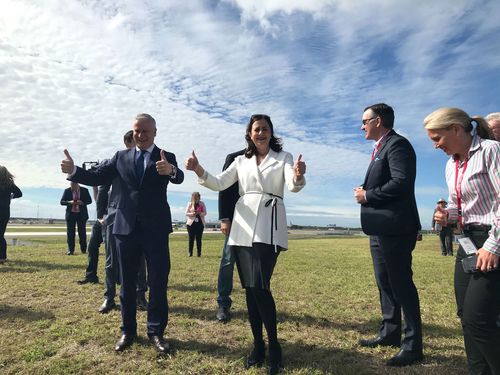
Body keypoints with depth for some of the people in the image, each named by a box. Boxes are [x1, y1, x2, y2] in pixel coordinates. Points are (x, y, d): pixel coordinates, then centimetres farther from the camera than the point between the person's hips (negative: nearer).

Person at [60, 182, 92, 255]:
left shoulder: (84, 190, 0)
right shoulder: (67, 191, 2)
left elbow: (89, 200, 3)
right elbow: (62, 202, 2)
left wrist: (82, 202, -16)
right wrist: (69, 202, -18)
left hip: (81, 214, -1)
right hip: (71, 214, 1)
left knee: (82, 231, 3)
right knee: (70, 232, 1)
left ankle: (84, 249, 13)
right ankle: (70, 250, 7)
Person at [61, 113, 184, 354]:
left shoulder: (167, 158, 1)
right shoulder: (121, 157, 9)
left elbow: (178, 178, -19)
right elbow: (97, 177, 2)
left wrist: (170, 170, -43)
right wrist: (73, 171, -17)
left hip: (155, 229, -2)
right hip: (126, 227, 3)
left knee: (158, 282, 3)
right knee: (127, 282, 13)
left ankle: (156, 332, 17)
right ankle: (128, 331, 27)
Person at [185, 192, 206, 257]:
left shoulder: (202, 204, 7)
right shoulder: (189, 203, 5)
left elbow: (205, 213, 5)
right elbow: (186, 213, 1)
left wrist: (200, 213, -16)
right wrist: (192, 214, -17)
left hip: (200, 223, 1)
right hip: (191, 223, -1)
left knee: (199, 238, 0)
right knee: (191, 238, 0)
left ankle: (199, 252, 5)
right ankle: (190, 253, 7)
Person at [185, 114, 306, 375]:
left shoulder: (283, 157, 6)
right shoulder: (241, 161, 16)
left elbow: (293, 186, -11)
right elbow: (218, 184, 9)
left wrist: (298, 176, -35)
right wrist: (198, 169, -8)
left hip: (268, 226, -4)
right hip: (243, 226, 4)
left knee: (260, 287, -14)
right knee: (249, 288, 6)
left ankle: (274, 347, 5)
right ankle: (258, 345, 20)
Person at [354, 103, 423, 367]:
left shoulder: (397, 144, -11)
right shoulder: (380, 148, 20)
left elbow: (402, 182, -24)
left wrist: (367, 195, -15)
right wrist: (365, 191, 2)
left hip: (394, 228, -10)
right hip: (380, 227, 11)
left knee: (401, 284, -2)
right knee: (385, 283, 17)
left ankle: (412, 346, 10)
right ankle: (390, 333, 31)